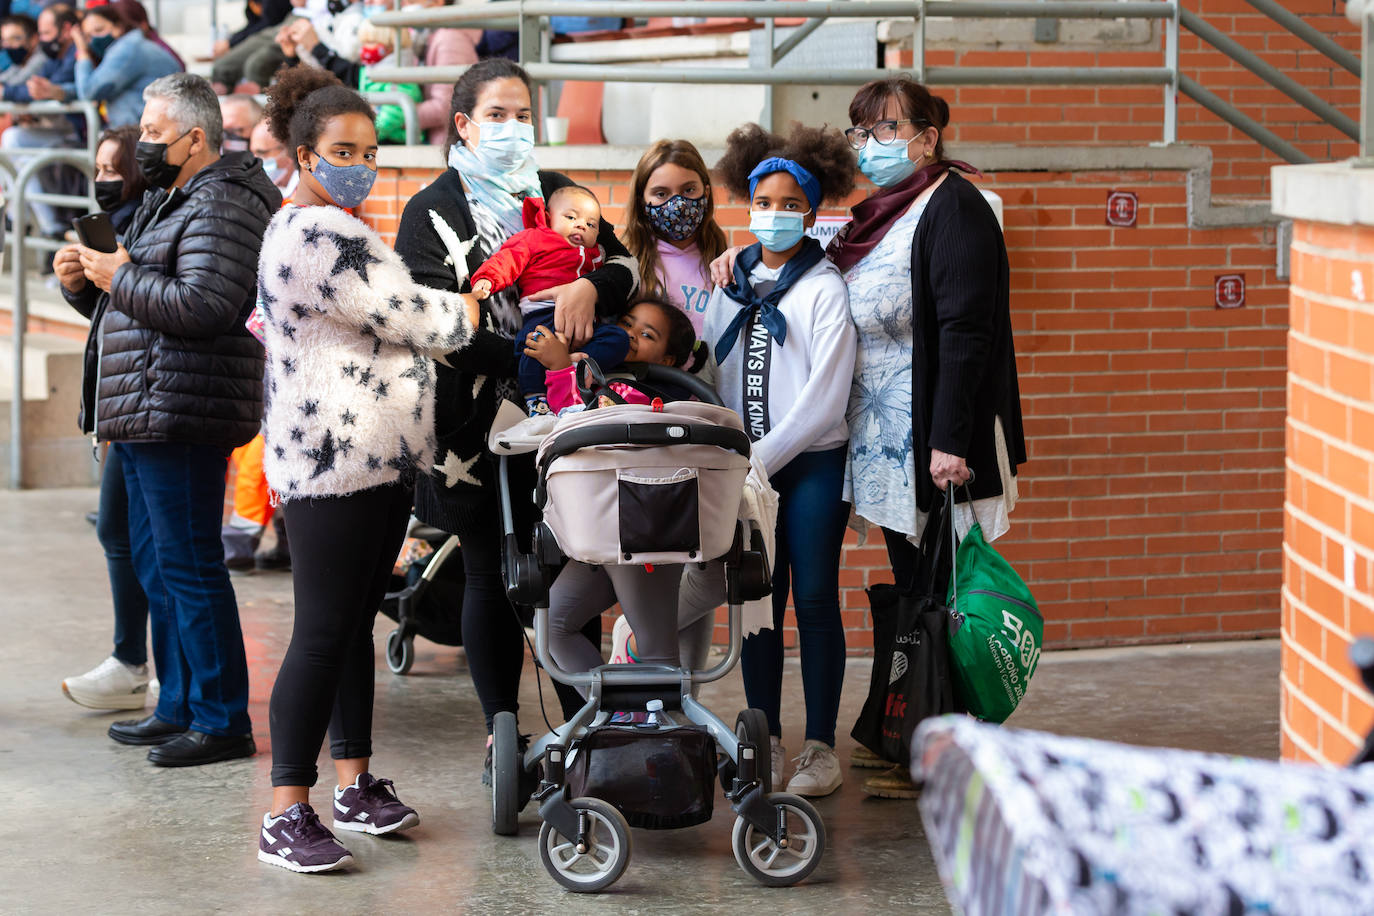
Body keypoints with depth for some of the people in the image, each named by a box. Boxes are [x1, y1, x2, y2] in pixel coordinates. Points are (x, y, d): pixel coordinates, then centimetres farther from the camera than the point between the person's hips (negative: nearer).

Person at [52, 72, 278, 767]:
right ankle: (180, 708, 22)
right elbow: (127, 309, 27)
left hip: (182, 417, -11)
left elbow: (202, 305, -25)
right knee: (155, 565, 14)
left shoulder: (221, 204, -11)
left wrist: (120, 278, -14)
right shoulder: (169, 201, 21)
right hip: (146, 419, 11)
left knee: (189, 567, -9)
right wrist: (84, 283, 8)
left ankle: (222, 722, -4)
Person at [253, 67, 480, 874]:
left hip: (381, 459, 10)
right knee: (324, 634, -9)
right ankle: (286, 819, -5)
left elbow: (391, 324, 22)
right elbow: (411, 318, -15)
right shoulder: (316, 235, -15)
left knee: (356, 624, 15)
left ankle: (357, 785, 24)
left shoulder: (340, 229, 19)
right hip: (334, 463, -10)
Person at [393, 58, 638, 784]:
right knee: (490, 576, 5)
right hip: (477, 422, -2)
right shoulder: (432, 211, 3)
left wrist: (589, 286, -18)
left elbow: (625, 264, 5)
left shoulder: (556, 195, 14)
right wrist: (521, 352, -19)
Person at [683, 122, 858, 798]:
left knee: (814, 598, -1)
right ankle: (766, 743, 13)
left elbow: (825, 395, -11)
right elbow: (713, 380, 11)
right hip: (748, 466, 4)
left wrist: (761, 457, -14)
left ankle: (821, 748, 6)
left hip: (812, 464, -4)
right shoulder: (732, 286, 9)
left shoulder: (824, 289, -5)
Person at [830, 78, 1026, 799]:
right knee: (910, 591, 14)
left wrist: (949, 440, -24)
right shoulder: (878, 214, 16)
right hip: (887, 441, 9)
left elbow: (965, 330, -19)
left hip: (935, 443, -9)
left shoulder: (952, 207, -12)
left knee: (938, 599, -4)